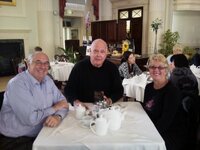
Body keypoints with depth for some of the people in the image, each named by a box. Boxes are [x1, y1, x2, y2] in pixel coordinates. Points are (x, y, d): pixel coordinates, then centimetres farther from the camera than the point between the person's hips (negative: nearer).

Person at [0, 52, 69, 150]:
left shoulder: (47, 80, 3)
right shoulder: (17, 84, -21)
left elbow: (62, 102, 4)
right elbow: (30, 119, -27)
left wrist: (58, 116, -19)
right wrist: (55, 108, -13)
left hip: (40, 135, 7)